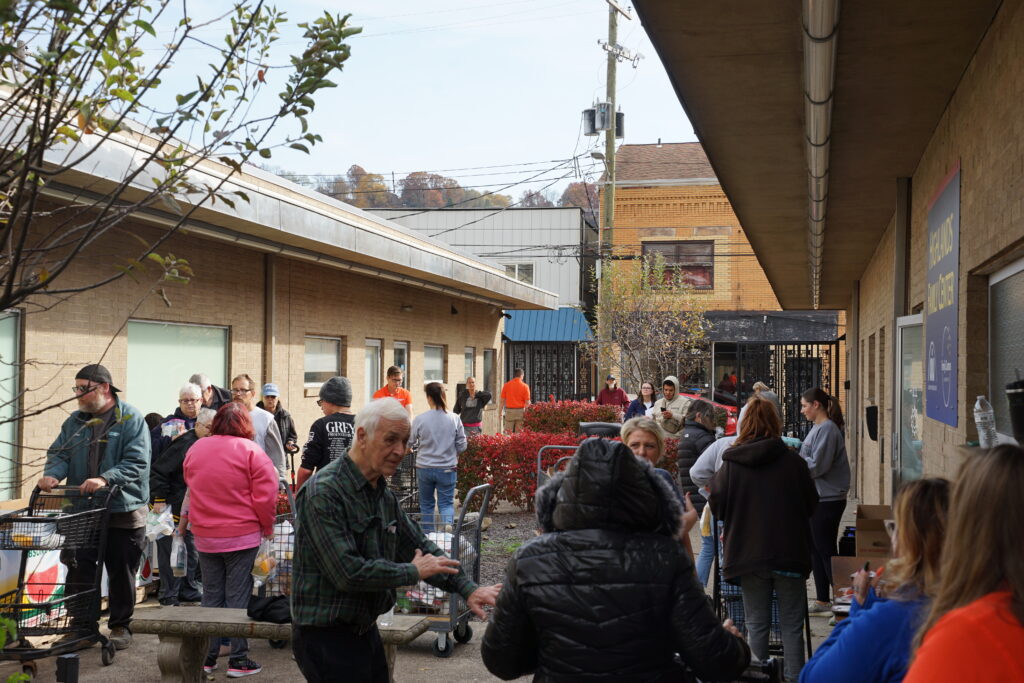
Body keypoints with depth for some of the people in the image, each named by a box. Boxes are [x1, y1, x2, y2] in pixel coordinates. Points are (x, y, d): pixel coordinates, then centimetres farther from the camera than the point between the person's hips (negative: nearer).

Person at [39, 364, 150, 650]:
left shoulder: (130, 419, -8)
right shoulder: (75, 421, 10)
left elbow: (137, 462, -17)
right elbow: (59, 453, 8)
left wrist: (106, 479, -31)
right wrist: (53, 474, -15)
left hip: (123, 512, -4)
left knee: (122, 574, 8)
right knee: (79, 573, 4)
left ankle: (120, 626, 22)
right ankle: (82, 626, 16)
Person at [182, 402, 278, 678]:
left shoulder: (195, 449, 4)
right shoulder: (250, 451, -12)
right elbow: (265, 495, -14)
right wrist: (267, 526, 1)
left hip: (204, 536, 4)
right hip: (242, 535, -4)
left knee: (211, 595, 13)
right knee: (238, 597, 2)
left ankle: (206, 657, 17)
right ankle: (238, 660, 6)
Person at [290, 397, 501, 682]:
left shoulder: (384, 495, 9)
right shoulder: (324, 492, -21)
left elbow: (420, 547, 13)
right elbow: (349, 573, -27)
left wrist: (468, 589, 1)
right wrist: (413, 572, -14)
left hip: (366, 630, 9)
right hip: (326, 636, -9)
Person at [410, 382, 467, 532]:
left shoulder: (420, 419, -12)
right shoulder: (454, 419, -9)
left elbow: (410, 443, -2)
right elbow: (462, 446, -2)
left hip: (424, 468, 0)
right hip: (447, 469, 0)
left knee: (426, 504, 17)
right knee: (447, 503, 8)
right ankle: (447, 525, -19)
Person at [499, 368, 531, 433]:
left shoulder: (507, 385, 2)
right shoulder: (525, 386, -4)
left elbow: (502, 400, 3)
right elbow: (527, 402, -7)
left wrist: (501, 411, 9)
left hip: (509, 411, 1)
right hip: (520, 411, -1)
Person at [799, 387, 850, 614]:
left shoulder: (828, 429, -16)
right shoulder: (817, 428, 14)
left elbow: (817, 465, -21)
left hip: (828, 500, -10)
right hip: (816, 498, 10)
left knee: (826, 552, -4)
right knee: (816, 551, 15)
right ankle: (822, 601, 24)